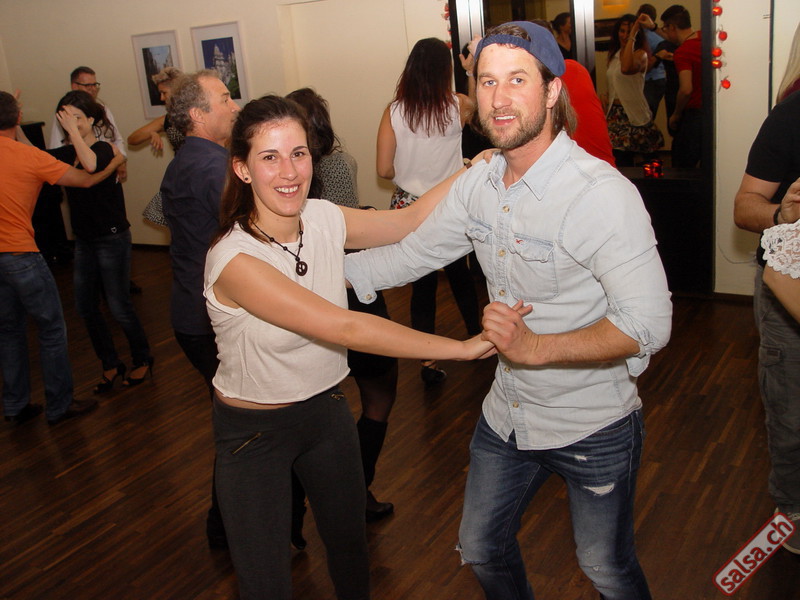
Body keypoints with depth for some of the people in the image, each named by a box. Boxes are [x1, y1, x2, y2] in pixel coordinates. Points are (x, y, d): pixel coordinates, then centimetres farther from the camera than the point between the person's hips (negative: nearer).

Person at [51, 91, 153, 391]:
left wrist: (73, 130, -32)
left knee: (119, 306, 2)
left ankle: (143, 360, 23)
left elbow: (92, 165, -38)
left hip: (112, 239, -7)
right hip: (84, 240, 7)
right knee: (85, 307, 11)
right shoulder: (68, 153, 5)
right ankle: (111, 365, 26)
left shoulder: (104, 149, -15)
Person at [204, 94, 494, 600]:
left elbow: (412, 220, 1)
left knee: (350, 544, 22)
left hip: (327, 409, 5)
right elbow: (345, 329, -33)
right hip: (254, 430, -5)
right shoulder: (235, 260, -30)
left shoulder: (323, 219, -10)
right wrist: (463, 348, -31)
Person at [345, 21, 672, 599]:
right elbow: (411, 252, 7)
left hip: (593, 426, -6)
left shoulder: (603, 194, -26)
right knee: (483, 550, 23)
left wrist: (535, 347, -32)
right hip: (507, 415, 6)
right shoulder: (478, 185, -4)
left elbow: (648, 324, -27)